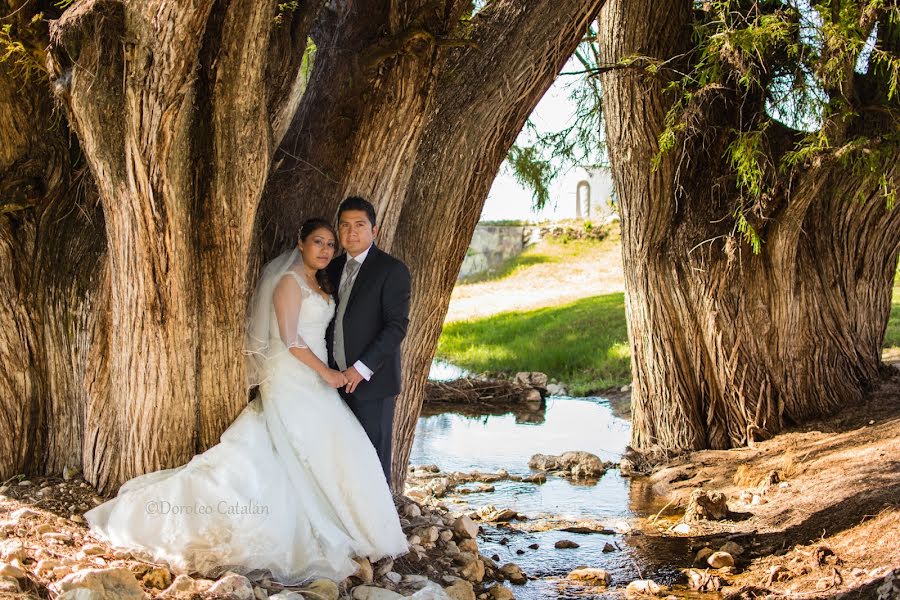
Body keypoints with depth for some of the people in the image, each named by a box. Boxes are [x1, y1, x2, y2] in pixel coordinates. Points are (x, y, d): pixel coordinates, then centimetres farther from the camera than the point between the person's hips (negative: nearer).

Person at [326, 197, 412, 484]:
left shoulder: (392, 270, -8)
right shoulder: (335, 267, 13)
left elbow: (397, 325, -14)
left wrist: (362, 368, -19)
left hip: (371, 382, -6)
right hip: (338, 380, 6)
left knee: (373, 458, 2)